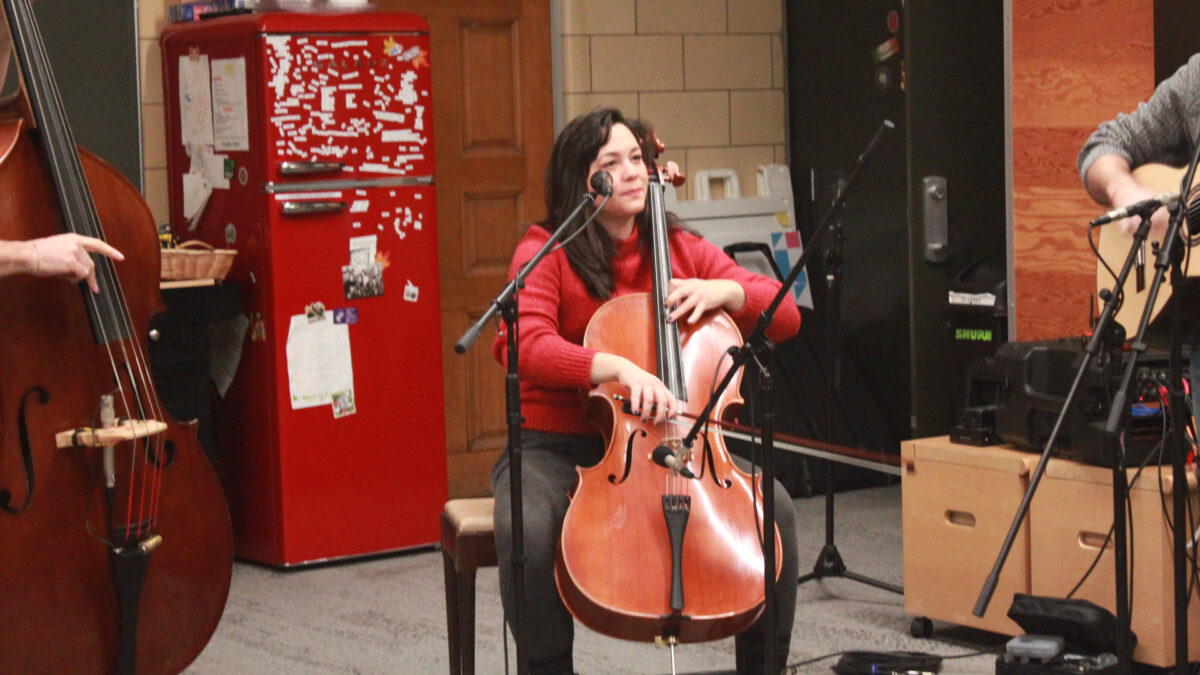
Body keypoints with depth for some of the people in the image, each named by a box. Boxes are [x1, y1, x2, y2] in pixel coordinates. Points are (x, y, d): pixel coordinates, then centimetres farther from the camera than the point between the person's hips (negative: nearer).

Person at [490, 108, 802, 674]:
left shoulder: (681, 250, 9)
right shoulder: (545, 251, -4)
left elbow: (786, 316, 7)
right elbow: (525, 346, -23)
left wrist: (724, 290, -14)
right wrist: (618, 367, -38)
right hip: (555, 446, -3)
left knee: (774, 507, -19)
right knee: (525, 529, -36)